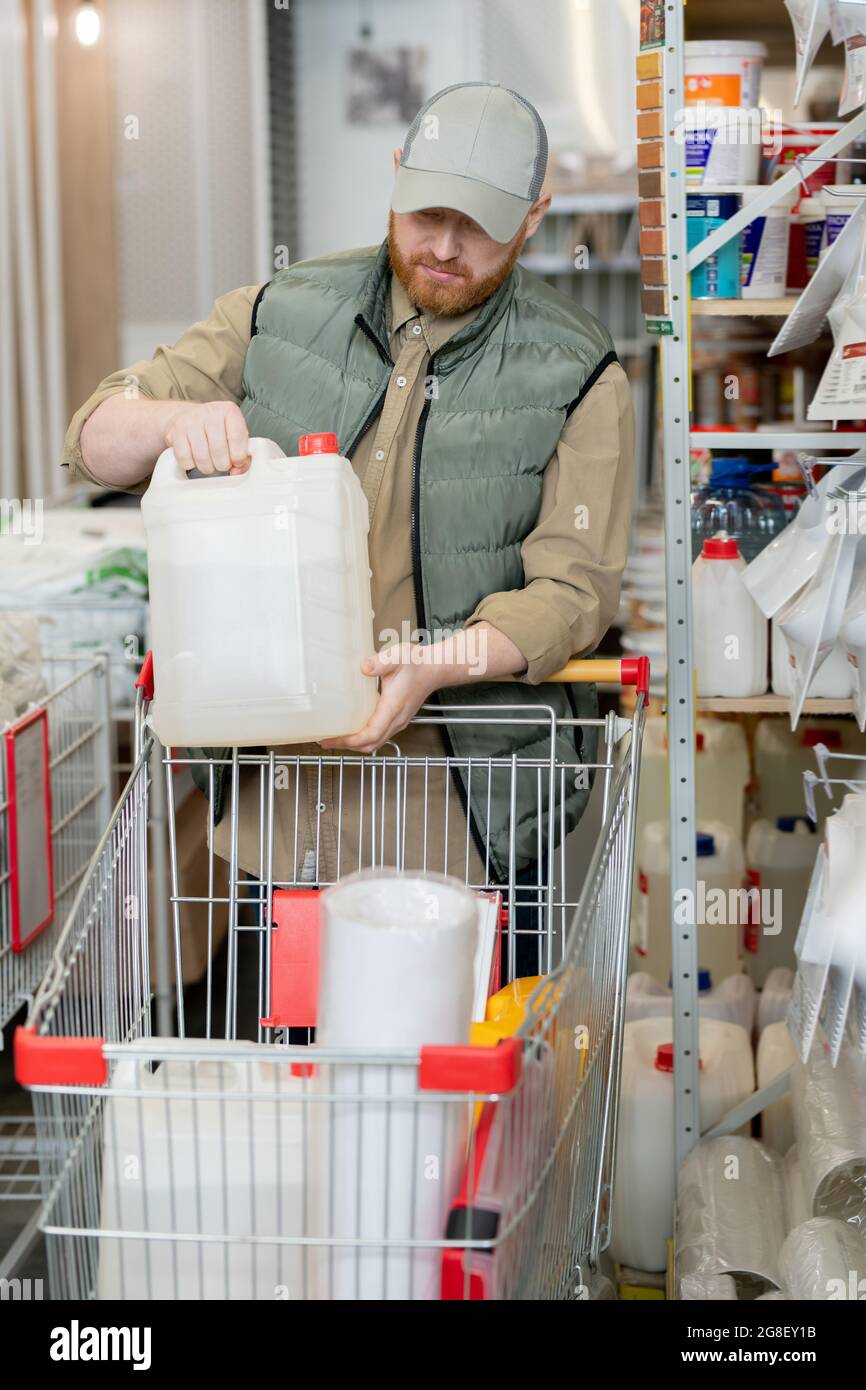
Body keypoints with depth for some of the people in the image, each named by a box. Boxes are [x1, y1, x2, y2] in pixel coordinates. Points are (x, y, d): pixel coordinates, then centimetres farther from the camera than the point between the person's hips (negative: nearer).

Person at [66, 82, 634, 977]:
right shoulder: (278, 317, 6)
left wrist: (437, 667, -26)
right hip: (288, 794, 2)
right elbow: (95, 441, 5)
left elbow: (574, 585, -7)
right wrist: (173, 419, -20)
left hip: (473, 806, -2)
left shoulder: (574, 375, -1)